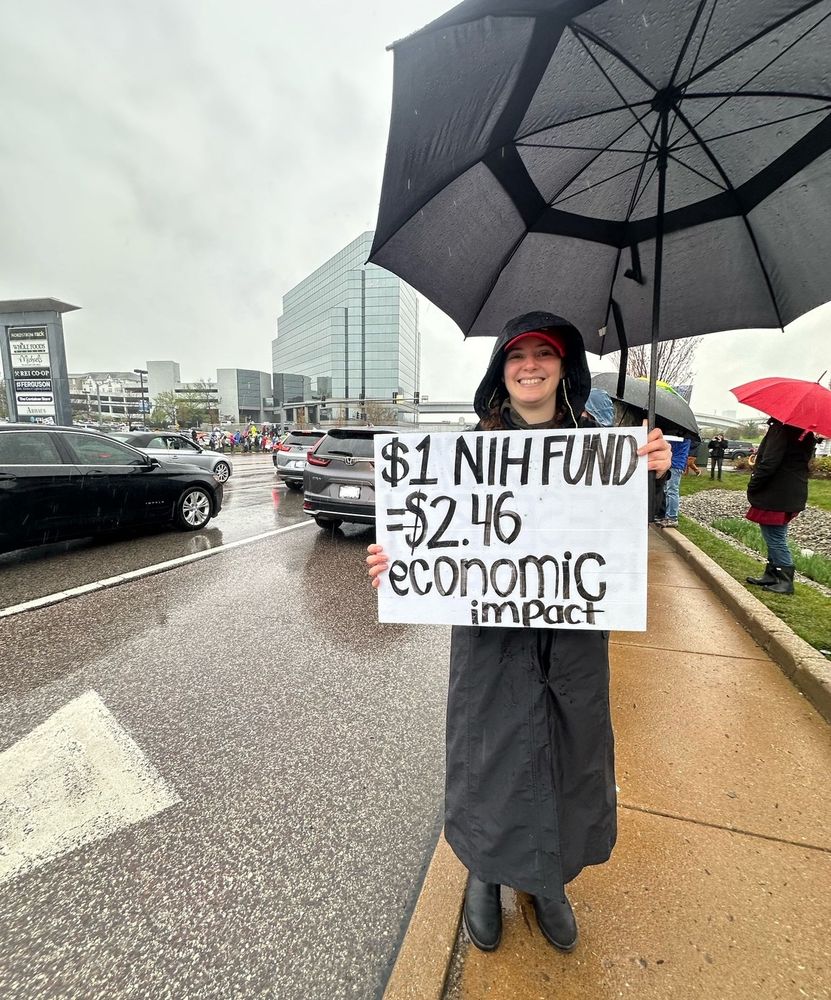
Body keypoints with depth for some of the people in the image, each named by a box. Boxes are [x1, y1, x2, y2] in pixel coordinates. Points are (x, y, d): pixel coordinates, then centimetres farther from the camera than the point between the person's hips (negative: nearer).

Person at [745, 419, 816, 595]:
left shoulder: (780, 429, -18)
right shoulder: (803, 432, 11)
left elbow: (769, 463, -24)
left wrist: (753, 485, -13)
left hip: (775, 496, -10)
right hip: (791, 494, 10)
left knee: (775, 539, 0)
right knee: (775, 538, 18)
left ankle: (786, 581, 7)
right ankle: (771, 575, 27)